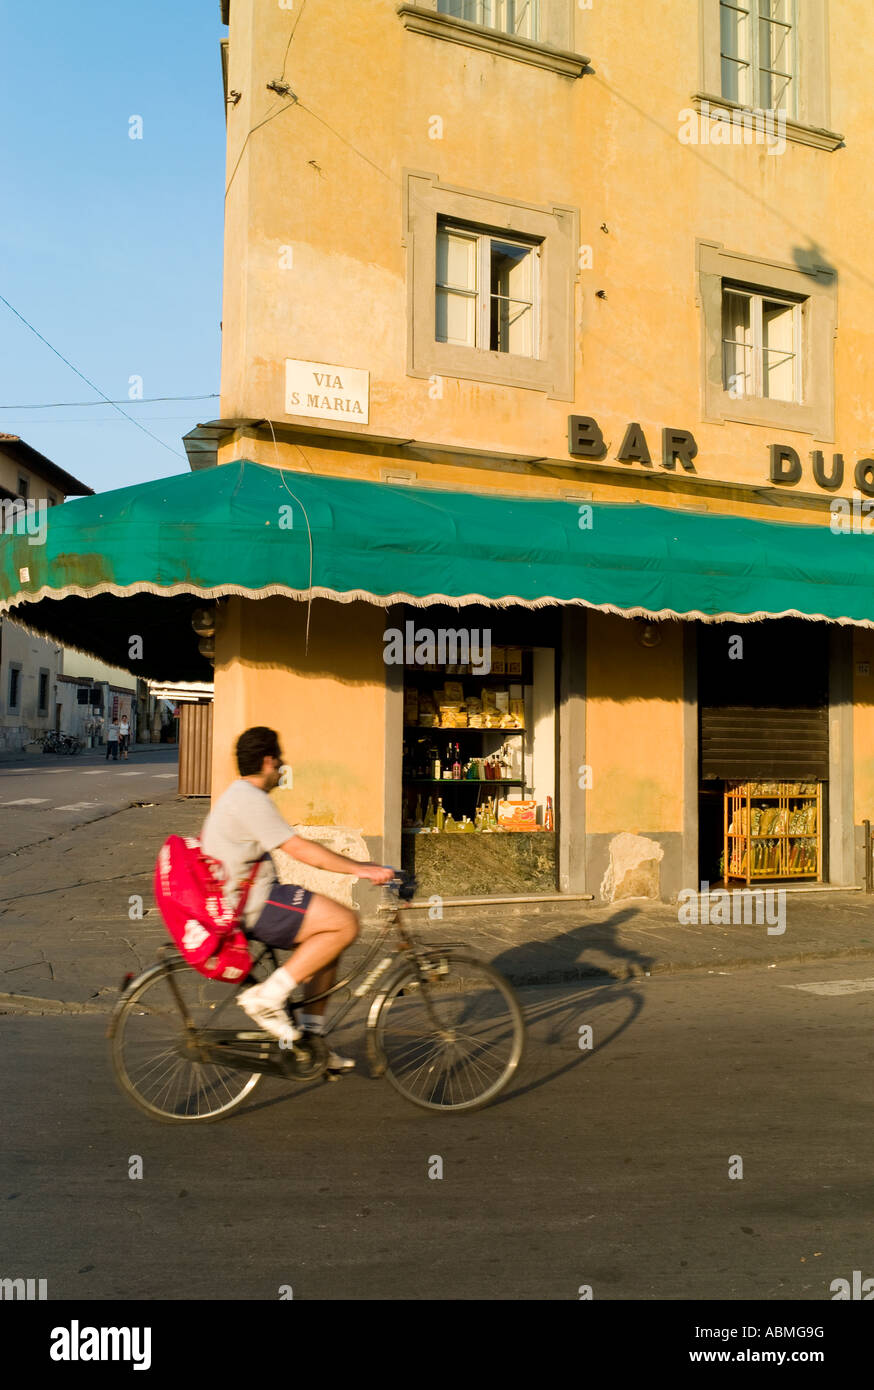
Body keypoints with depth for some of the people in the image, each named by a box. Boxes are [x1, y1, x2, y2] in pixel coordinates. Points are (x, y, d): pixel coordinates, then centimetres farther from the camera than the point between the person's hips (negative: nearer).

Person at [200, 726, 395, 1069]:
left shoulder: (239, 795, 19)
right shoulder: (250, 799, -16)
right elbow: (300, 850, -21)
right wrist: (362, 869, -17)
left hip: (246, 902, 11)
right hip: (253, 907, -11)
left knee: (329, 939, 15)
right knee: (345, 923, -16)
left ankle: (310, 1036, 15)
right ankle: (267, 996, -13)